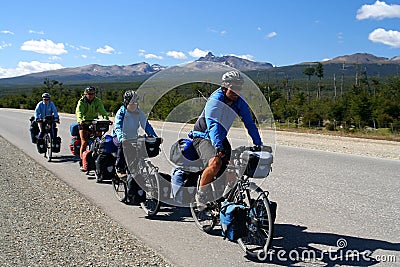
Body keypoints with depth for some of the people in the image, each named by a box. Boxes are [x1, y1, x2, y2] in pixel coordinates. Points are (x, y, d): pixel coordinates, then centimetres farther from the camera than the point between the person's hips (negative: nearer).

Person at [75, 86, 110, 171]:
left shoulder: (98, 101, -2)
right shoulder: (81, 102, -10)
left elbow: (102, 110, -16)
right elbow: (79, 112, -26)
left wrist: (106, 118, -35)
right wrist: (80, 120, -47)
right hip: (84, 124, -2)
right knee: (84, 143, -10)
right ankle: (82, 162, -1)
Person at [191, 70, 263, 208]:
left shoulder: (239, 101, -6)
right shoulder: (215, 100, -25)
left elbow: (249, 123, -2)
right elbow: (212, 125, -38)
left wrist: (258, 145, -9)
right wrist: (218, 147, -52)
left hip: (221, 138, 7)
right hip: (204, 137, -6)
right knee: (215, 163, -31)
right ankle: (200, 194, -11)